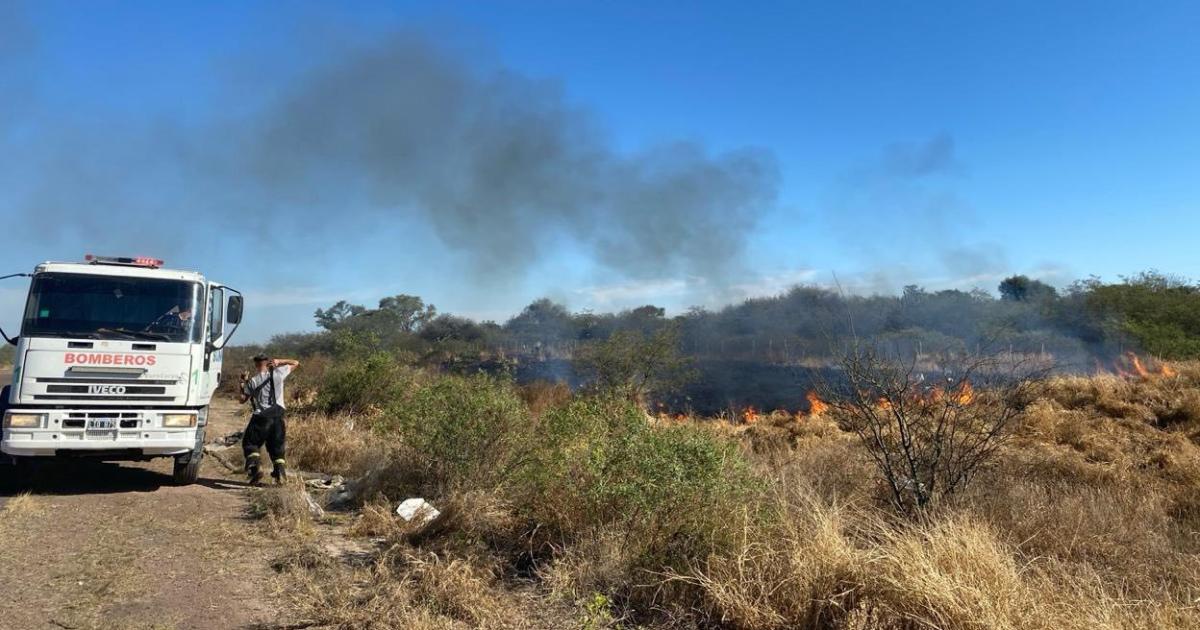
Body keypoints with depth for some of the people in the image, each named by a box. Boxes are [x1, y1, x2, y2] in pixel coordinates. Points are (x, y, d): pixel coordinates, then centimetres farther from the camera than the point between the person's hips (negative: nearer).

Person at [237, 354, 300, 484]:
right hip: (278, 417, 2)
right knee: (277, 446, 13)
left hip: (260, 418, -1)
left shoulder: (252, 381, -1)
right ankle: (280, 472, 2)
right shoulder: (278, 373, -2)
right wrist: (279, 361, 6)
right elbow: (296, 363, 8)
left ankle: (256, 467, -7)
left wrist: (243, 383, 16)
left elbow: (242, 399, 7)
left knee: (250, 444, 14)